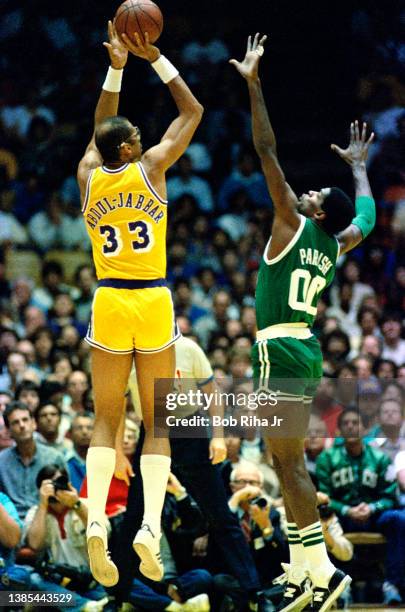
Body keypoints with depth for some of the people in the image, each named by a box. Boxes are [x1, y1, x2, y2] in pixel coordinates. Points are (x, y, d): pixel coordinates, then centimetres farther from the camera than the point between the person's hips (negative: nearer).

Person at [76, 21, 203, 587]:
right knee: (157, 422, 4)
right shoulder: (150, 166, -4)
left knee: (106, 420, 6)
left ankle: (96, 520, -14)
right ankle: (151, 526, -11)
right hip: (153, 304, -2)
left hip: (108, 303, 2)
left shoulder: (88, 175, 4)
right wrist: (155, 59, 11)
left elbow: (101, 129, 25)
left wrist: (116, 68, 26)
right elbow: (192, 111, 8)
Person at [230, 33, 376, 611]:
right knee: (288, 463, 11)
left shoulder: (294, 227, -10)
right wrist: (359, 167, 48)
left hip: (282, 350, -8)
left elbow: (267, 150, -14)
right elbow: (368, 214, 32)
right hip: (305, 351, 8)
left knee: (290, 464, -10)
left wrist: (253, 84, -14)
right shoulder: (338, 243, 8)